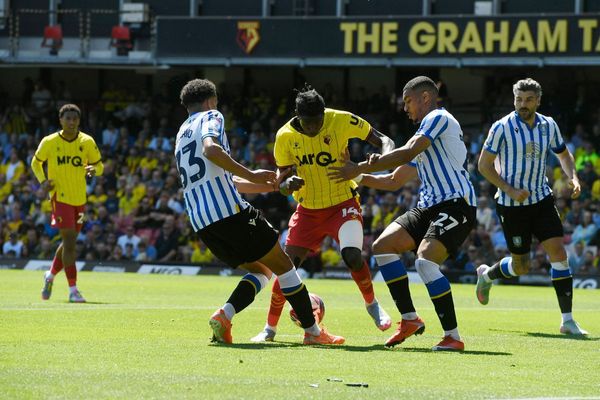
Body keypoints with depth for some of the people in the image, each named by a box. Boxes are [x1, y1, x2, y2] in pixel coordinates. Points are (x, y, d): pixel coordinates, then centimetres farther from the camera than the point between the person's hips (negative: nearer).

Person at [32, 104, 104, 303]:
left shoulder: (87, 142, 0)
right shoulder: (49, 142, -4)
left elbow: (99, 165, 7)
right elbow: (36, 163, 11)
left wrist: (93, 169, -17)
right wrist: (43, 181, -7)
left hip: (80, 198, 4)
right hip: (60, 196, -4)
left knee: (69, 242, 12)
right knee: (69, 240, -13)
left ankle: (50, 276, 37)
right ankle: (73, 290, -11)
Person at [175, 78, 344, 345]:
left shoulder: (181, 135, 28)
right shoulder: (210, 117, 4)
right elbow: (210, 149, -20)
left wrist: (266, 184, 41)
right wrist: (251, 175, -17)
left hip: (200, 223, 8)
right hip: (228, 210, -8)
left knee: (260, 271, 17)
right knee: (282, 264, 6)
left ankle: (224, 315, -7)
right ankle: (312, 331, 6)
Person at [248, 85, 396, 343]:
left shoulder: (341, 121, -16)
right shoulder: (285, 137, -10)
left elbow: (384, 141, -8)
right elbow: (281, 182, -2)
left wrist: (386, 156, -31)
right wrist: (287, 183, -27)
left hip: (343, 204, -3)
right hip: (308, 210, 3)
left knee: (352, 255, -26)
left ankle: (372, 304, 2)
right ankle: (270, 328, 15)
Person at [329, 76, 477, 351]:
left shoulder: (438, 118, -3)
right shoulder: (424, 139, 27)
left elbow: (407, 154, -16)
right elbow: (394, 181, 31)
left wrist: (360, 168, -14)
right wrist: (359, 178, 19)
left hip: (456, 204, -10)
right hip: (429, 207, 10)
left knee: (425, 261, -26)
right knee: (383, 245, -2)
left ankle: (453, 337, -22)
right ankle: (409, 319, 1)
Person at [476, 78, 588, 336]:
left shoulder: (548, 126, 2)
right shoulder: (502, 128, -12)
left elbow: (563, 153, 19)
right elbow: (484, 165, -8)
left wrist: (573, 177, 0)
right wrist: (510, 190, -18)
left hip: (541, 199, 4)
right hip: (511, 205, -4)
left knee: (558, 251, -12)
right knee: (521, 267, 4)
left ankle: (567, 320, -10)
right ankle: (487, 274, 39)